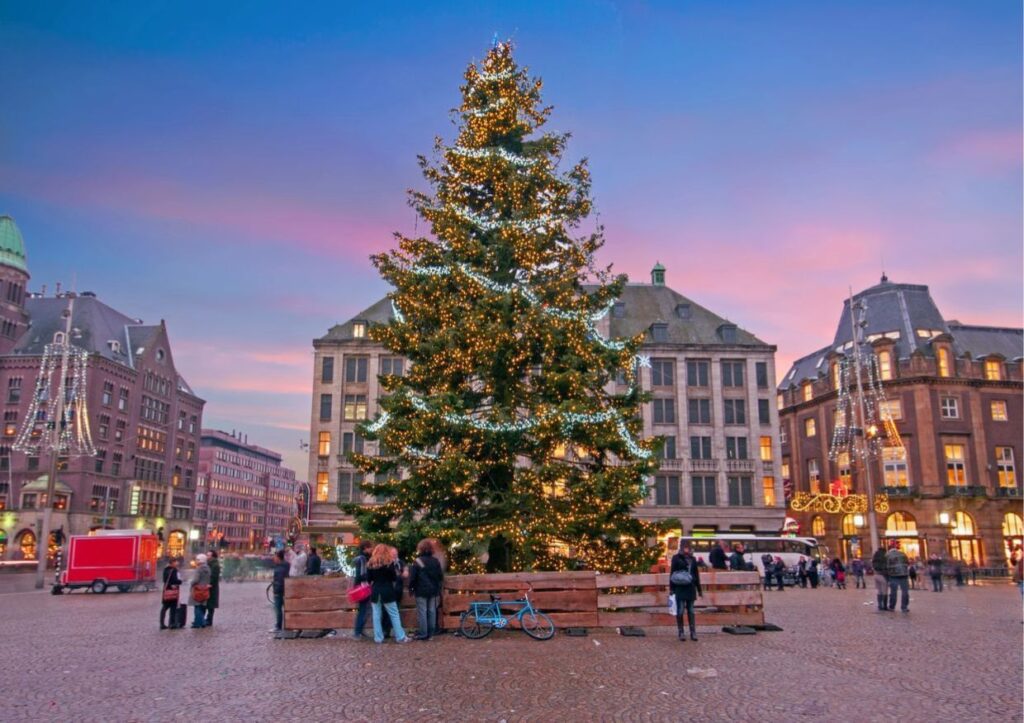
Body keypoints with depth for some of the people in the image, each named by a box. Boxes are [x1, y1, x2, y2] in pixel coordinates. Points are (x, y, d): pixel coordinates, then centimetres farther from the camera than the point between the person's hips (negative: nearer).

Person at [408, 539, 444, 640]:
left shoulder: (417, 562, -11)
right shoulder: (435, 562, 3)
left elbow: (412, 577, -11)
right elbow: (441, 576, 7)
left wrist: (411, 588, 2)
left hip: (421, 591, -5)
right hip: (433, 590, 5)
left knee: (422, 611, -1)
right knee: (432, 611, 9)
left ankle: (423, 634, -1)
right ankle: (431, 633, 13)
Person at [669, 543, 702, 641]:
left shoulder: (692, 559, 11)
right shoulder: (676, 558, -2)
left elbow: (696, 574, 16)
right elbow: (672, 573, -3)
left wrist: (699, 589, 15)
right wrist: (671, 588, -8)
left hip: (691, 588, 4)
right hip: (680, 588, -4)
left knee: (691, 611, 8)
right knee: (680, 611, -1)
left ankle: (693, 632, 11)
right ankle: (681, 632, 7)